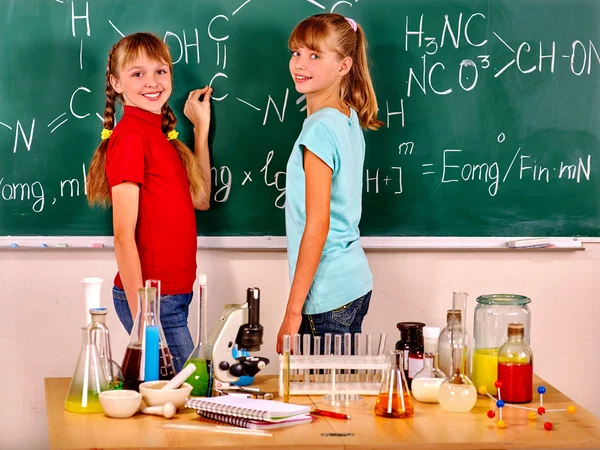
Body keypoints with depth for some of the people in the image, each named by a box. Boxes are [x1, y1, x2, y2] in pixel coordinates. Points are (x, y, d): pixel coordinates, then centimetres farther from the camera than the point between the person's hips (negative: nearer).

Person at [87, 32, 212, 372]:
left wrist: (202, 127, 19)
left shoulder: (158, 133, 11)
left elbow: (200, 198, 18)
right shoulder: (130, 136, -14)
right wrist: (141, 316, -20)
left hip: (173, 293, 8)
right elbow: (124, 237, -18)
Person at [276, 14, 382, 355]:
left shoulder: (320, 129, -17)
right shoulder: (350, 121, 9)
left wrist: (293, 310, -17)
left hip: (327, 295, -9)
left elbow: (317, 225, -20)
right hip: (355, 281, 9)